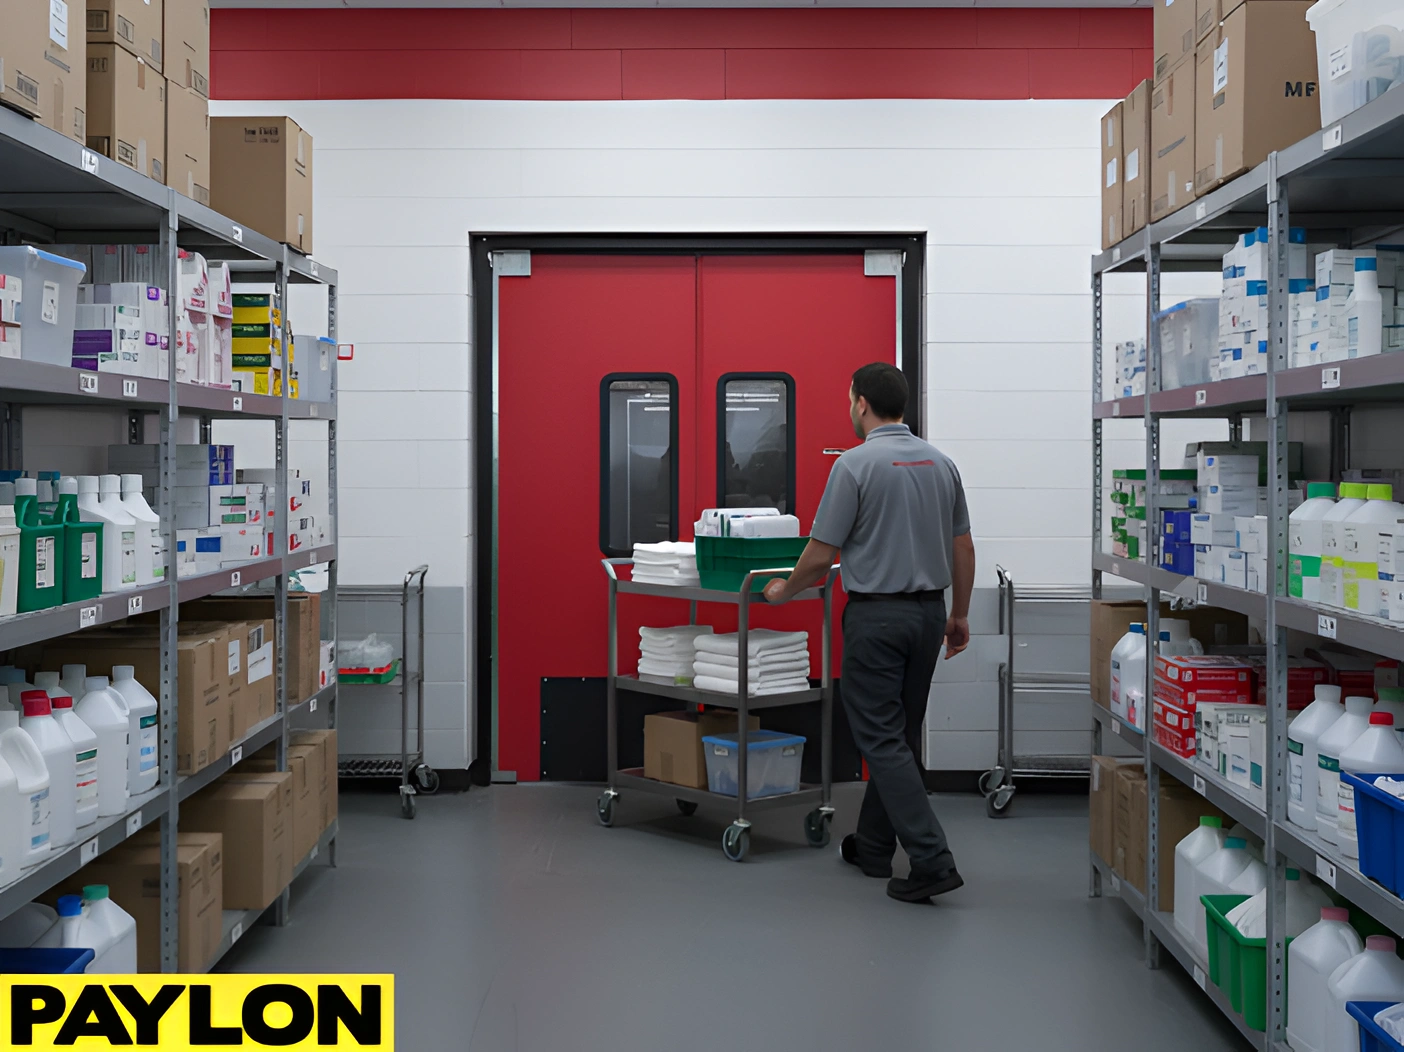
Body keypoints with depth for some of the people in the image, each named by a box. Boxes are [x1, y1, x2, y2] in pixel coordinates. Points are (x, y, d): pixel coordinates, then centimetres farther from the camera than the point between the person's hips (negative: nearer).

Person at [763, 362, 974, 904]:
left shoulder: (856, 463, -14)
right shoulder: (940, 462, 6)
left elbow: (821, 555, -12)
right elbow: (963, 547, 9)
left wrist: (785, 590, 6)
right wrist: (959, 615, 19)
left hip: (876, 615, -7)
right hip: (928, 612, 7)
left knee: (883, 740, -4)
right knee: (900, 736, 16)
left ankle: (931, 861, -10)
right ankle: (874, 846, 26)